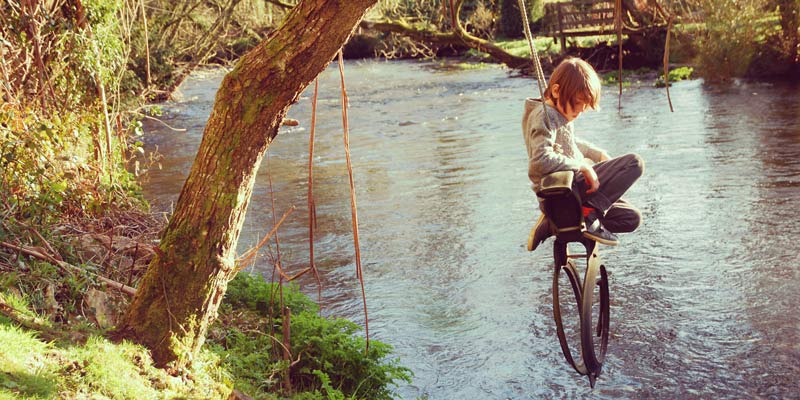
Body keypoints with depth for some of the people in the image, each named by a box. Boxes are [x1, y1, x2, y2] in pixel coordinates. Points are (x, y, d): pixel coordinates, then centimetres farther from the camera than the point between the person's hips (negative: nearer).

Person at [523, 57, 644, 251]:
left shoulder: (559, 114, 14)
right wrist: (582, 166, -25)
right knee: (634, 163, -13)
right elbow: (540, 161, -32)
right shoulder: (545, 116, -17)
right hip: (564, 190, -10)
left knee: (632, 219, 13)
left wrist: (599, 154, 20)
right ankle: (590, 213, -13)